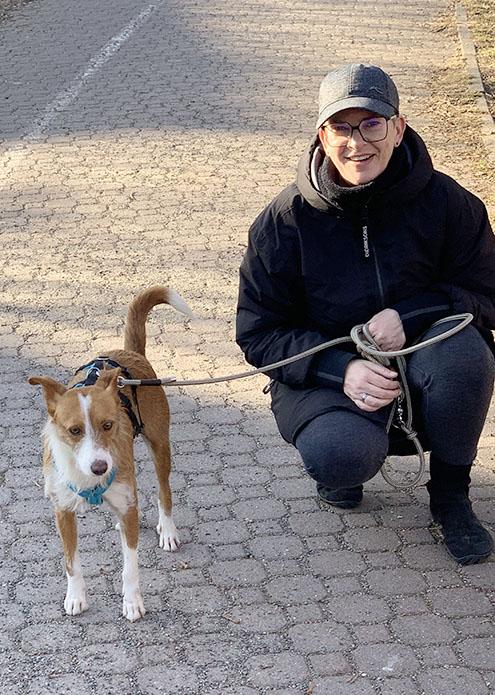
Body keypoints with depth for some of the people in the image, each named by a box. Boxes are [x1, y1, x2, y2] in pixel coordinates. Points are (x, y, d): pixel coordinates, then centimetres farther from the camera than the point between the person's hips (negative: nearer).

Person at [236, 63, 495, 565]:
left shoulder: (445, 202, -9)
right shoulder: (285, 220, -10)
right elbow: (259, 332, -7)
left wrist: (408, 316, -24)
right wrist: (342, 368, -24)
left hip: (418, 365, 2)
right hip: (325, 379, -1)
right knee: (339, 456, -34)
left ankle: (450, 495, -6)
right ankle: (343, 472, 9)